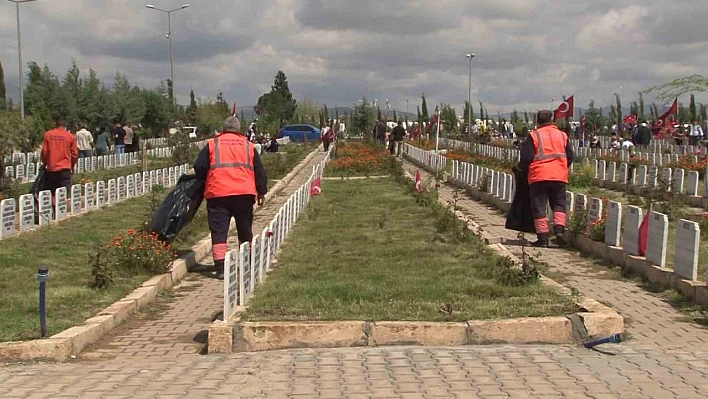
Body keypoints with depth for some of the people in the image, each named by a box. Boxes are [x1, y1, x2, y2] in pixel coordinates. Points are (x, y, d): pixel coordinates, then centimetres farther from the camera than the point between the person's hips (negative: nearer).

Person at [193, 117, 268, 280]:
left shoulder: (212, 144, 8)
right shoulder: (248, 146, 12)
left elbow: (199, 167, 5)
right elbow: (260, 171, 14)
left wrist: (207, 180, 23)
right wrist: (261, 192, 23)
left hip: (217, 194, -2)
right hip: (244, 193, 2)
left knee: (219, 231, 1)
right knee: (245, 230, 16)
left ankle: (220, 267, -7)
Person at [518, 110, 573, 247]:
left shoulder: (533, 136, -1)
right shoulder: (562, 135, 11)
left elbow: (526, 157, -4)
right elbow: (570, 157, 14)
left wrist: (522, 168, 15)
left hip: (538, 176, -3)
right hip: (559, 176, 3)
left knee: (539, 207, 2)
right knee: (559, 204, 14)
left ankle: (543, 237, 0)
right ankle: (559, 229, -6)